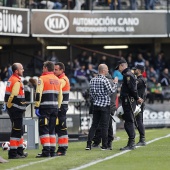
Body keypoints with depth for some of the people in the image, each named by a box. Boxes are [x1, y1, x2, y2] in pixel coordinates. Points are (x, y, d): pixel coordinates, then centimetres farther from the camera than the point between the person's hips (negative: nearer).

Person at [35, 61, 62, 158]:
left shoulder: (42, 79, -6)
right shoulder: (57, 80, 14)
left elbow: (38, 94, -13)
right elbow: (60, 95, 16)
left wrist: (37, 107, -11)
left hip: (45, 107, -6)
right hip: (54, 107, 6)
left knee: (43, 129, -4)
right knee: (52, 129, 12)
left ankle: (46, 151, -11)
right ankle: (52, 150, 10)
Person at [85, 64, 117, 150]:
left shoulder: (92, 80, 7)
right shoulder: (105, 80, -12)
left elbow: (91, 93, 10)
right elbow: (111, 91, -12)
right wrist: (115, 84, 2)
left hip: (96, 105, 6)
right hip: (105, 105, -6)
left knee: (94, 125, 8)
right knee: (104, 126, -1)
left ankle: (89, 144, 1)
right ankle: (104, 145, 1)